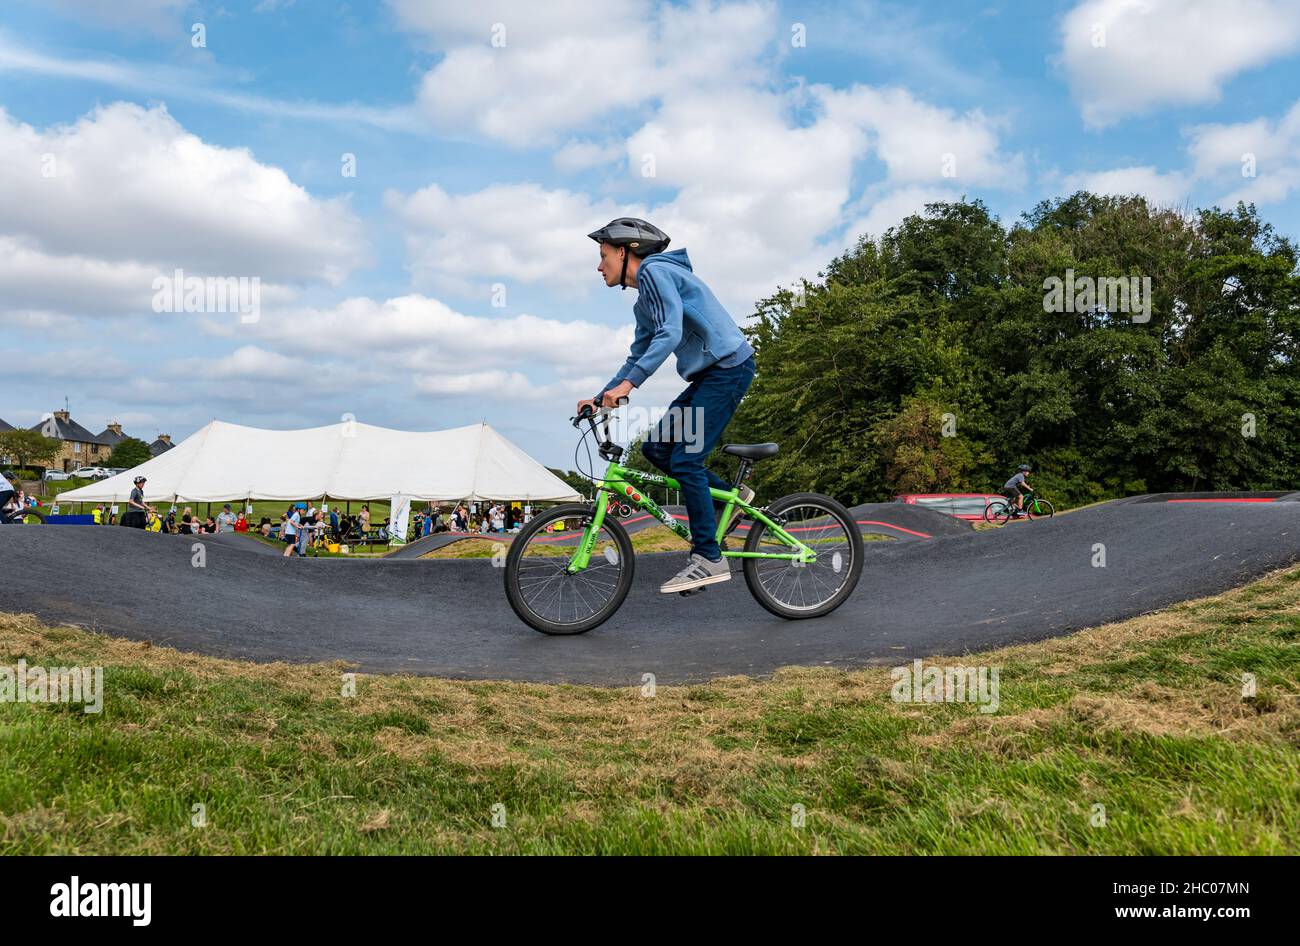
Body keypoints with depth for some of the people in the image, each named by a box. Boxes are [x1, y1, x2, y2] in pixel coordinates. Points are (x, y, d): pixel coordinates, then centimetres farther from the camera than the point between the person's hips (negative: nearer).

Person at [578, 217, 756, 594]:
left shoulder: (655, 271, -10)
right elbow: (637, 357, 25)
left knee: (684, 460, -12)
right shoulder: (643, 303, 19)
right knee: (655, 447, 7)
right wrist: (600, 398, 16)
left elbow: (670, 334, -24)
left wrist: (627, 384, -30)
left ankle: (709, 559, -7)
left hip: (729, 367, -10)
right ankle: (728, 494, 15)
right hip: (709, 374, 10)